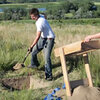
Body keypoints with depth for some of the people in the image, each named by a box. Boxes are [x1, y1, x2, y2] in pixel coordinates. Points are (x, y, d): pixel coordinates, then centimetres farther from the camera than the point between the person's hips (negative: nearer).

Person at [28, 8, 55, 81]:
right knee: (34, 51, 18)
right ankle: (34, 64, 44)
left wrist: (31, 46, -19)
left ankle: (49, 75, -12)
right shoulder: (40, 17, -2)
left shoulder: (40, 23, -30)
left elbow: (38, 37, -26)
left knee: (47, 57, -18)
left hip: (49, 39, -10)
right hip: (43, 38, 10)